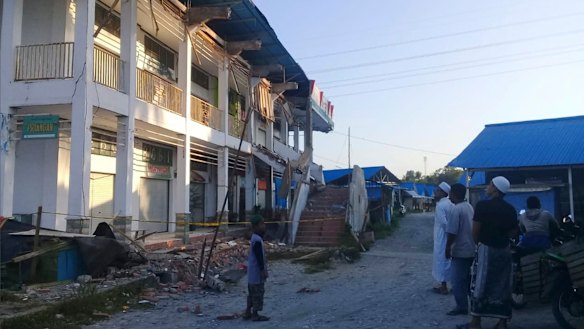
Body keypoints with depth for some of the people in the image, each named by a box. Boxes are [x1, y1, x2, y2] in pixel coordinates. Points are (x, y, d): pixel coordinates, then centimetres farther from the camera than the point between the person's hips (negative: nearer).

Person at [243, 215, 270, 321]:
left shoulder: (255, 238, 11)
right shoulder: (257, 240, -21)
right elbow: (259, 258, -22)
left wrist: (263, 269, 23)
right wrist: (263, 270, -18)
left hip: (252, 272, 10)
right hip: (257, 272, -10)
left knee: (252, 293, 16)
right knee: (258, 293, -1)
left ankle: (248, 312, 24)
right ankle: (255, 315, 7)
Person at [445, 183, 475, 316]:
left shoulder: (456, 209, -20)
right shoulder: (469, 207, 9)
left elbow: (452, 232, -21)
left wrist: (447, 247, -10)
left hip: (460, 251, -9)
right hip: (471, 249, 9)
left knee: (458, 280, 0)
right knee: (468, 278, 17)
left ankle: (462, 306, 6)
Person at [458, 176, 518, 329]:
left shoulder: (483, 205, -13)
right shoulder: (510, 209, 4)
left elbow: (475, 231, -12)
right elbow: (513, 231, 10)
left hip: (486, 249, -5)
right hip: (504, 250, 5)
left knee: (480, 285, 2)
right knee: (502, 286, 10)